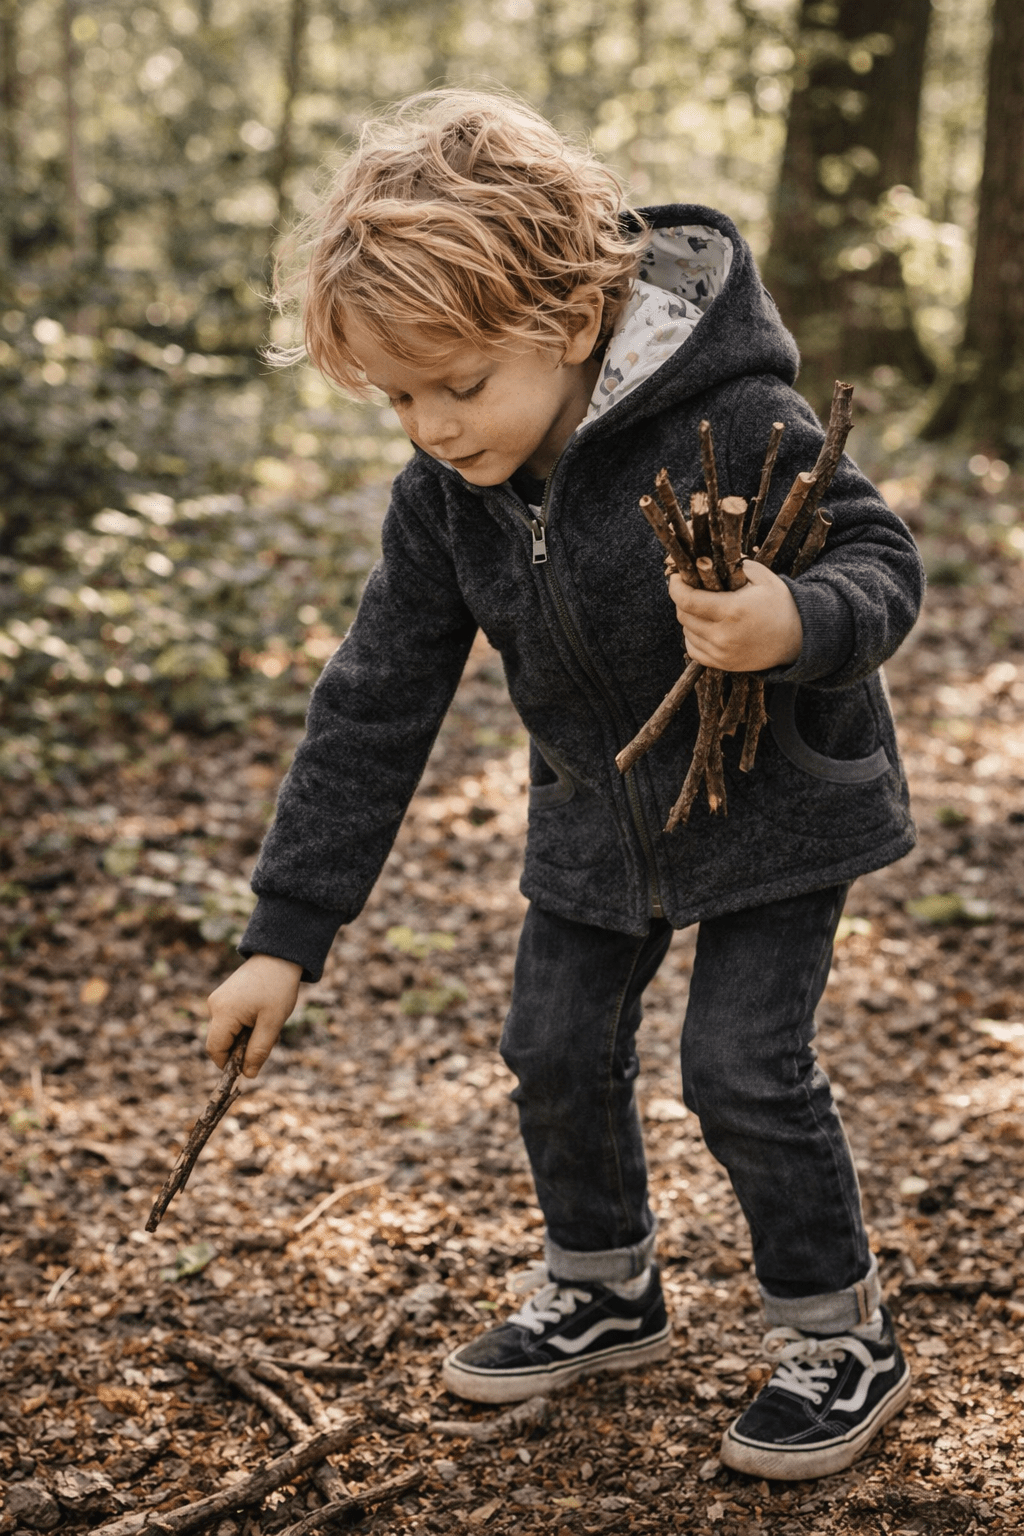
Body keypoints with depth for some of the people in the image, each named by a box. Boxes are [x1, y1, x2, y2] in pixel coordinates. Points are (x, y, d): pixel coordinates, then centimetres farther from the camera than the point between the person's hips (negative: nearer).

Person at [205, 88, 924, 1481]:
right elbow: (375, 702, -8)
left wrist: (795, 626, -47)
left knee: (744, 1066, -8)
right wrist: (287, 933, -8)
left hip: (778, 794, -5)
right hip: (598, 817, 6)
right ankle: (606, 1293, 34)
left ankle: (842, 1338, 15)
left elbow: (883, 560, -21)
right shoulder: (445, 493, -13)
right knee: (557, 1052, 9)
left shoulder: (735, 423, -30)